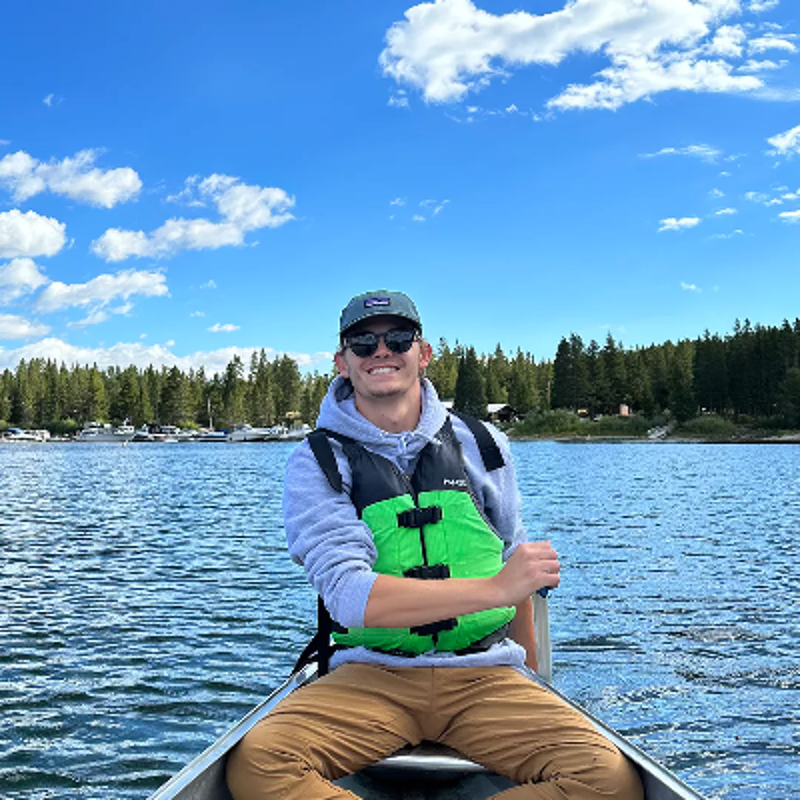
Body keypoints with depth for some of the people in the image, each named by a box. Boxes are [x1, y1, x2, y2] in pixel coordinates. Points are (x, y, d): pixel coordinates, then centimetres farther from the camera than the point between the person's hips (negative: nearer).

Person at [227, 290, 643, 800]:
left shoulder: (481, 446, 9)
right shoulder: (317, 462, -1)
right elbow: (350, 597, -16)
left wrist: (529, 683, 24)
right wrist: (495, 588, -21)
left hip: (484, 675, 2)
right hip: (370, 677, -2)